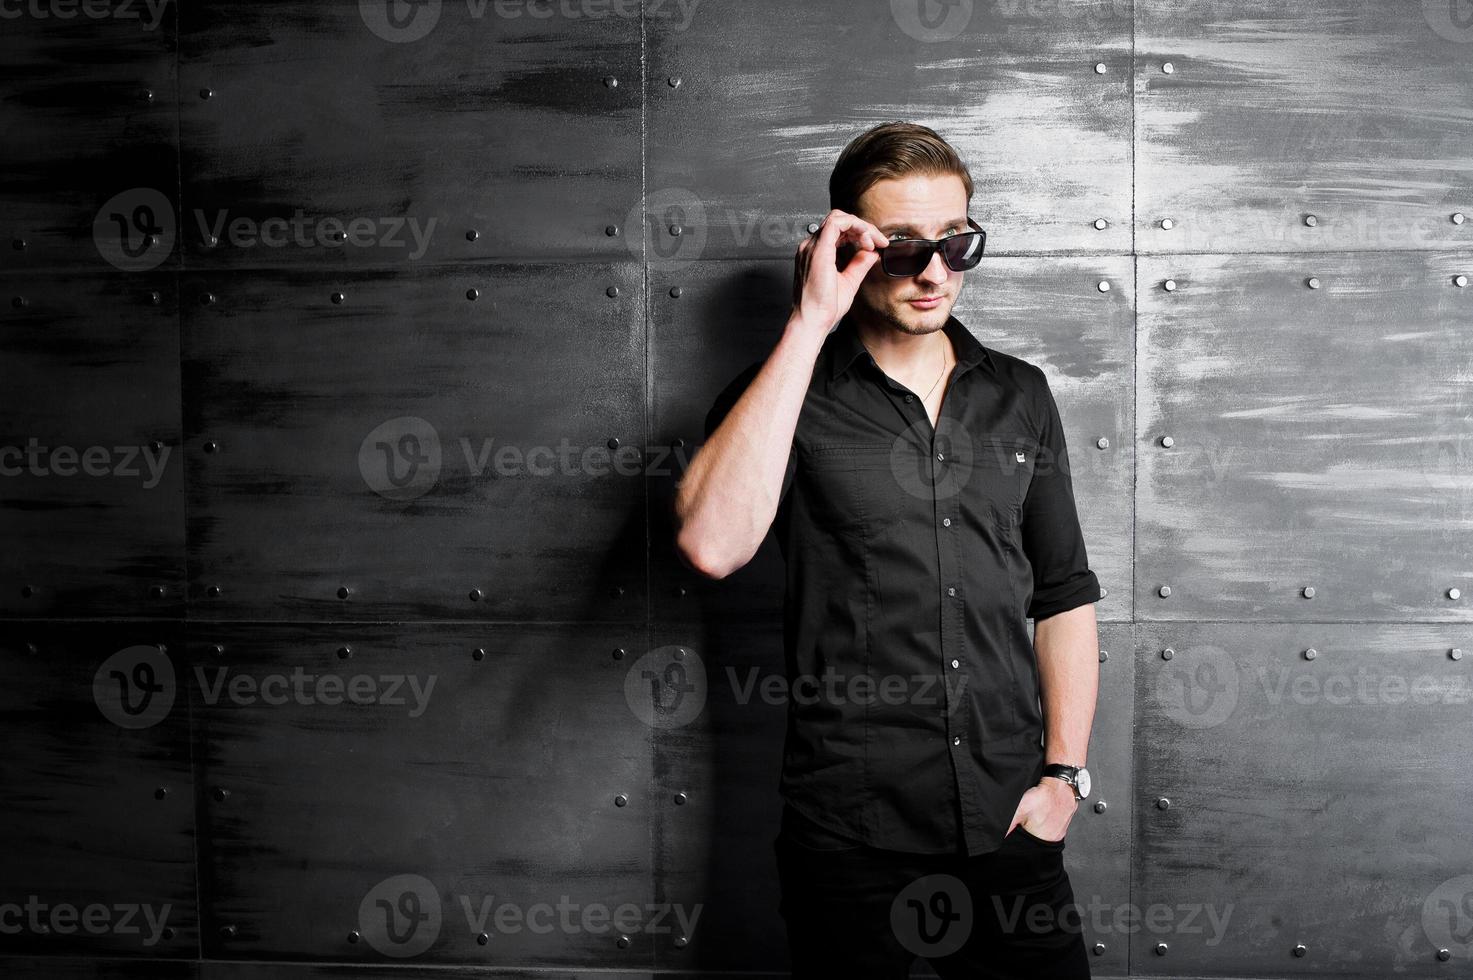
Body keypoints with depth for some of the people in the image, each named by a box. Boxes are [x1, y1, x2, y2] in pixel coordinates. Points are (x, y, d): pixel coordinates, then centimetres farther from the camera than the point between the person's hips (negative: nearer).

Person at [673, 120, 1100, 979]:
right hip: (851, 841, -3)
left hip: (1010, 827, 3)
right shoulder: (786, 394, -3)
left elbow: (1064, 594, 13)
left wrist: (1064, 773, 3)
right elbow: (713, 545, -24)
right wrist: (810, 325, -21)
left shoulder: (1020, 396, 8)